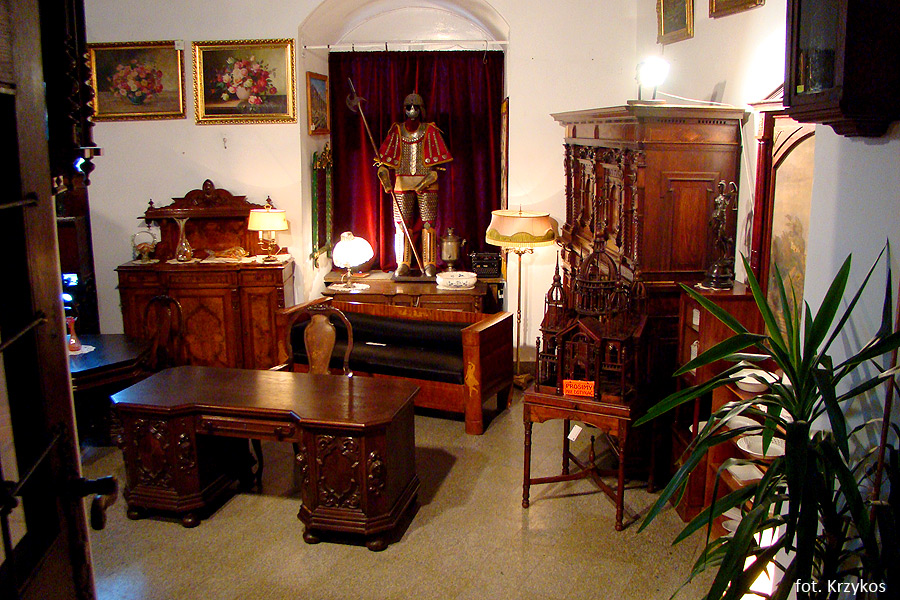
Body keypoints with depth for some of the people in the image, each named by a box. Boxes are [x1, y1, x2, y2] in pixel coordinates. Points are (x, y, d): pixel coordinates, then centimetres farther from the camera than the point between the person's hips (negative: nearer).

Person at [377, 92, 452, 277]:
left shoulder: (430, 131, 5)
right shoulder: (396, 131, 10)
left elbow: (439, 159, 0)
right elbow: (385, 156, 4)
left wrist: (430, 177, -14)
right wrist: (384, 174, -13)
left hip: (427, 184, -2)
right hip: (402, 182, 2)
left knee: (428, 223, -3)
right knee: (401, 224, 0)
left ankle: (430, 264, 3)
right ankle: (403, 264, 6)